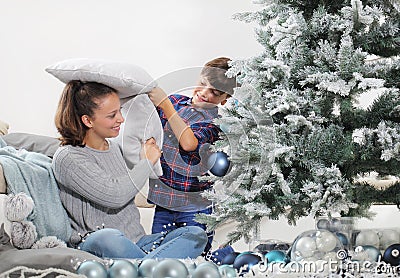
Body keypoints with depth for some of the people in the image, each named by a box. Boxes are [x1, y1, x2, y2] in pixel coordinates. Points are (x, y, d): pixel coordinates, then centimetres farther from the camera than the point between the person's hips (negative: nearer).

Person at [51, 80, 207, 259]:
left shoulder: (117, 148, 16)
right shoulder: (67, 158, -7)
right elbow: (114, 196, -18)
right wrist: (147, 161, -4)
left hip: (137, 243, 7)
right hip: (94, 248, -7)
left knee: (197, 234, -17)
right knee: (108, 238, -42)